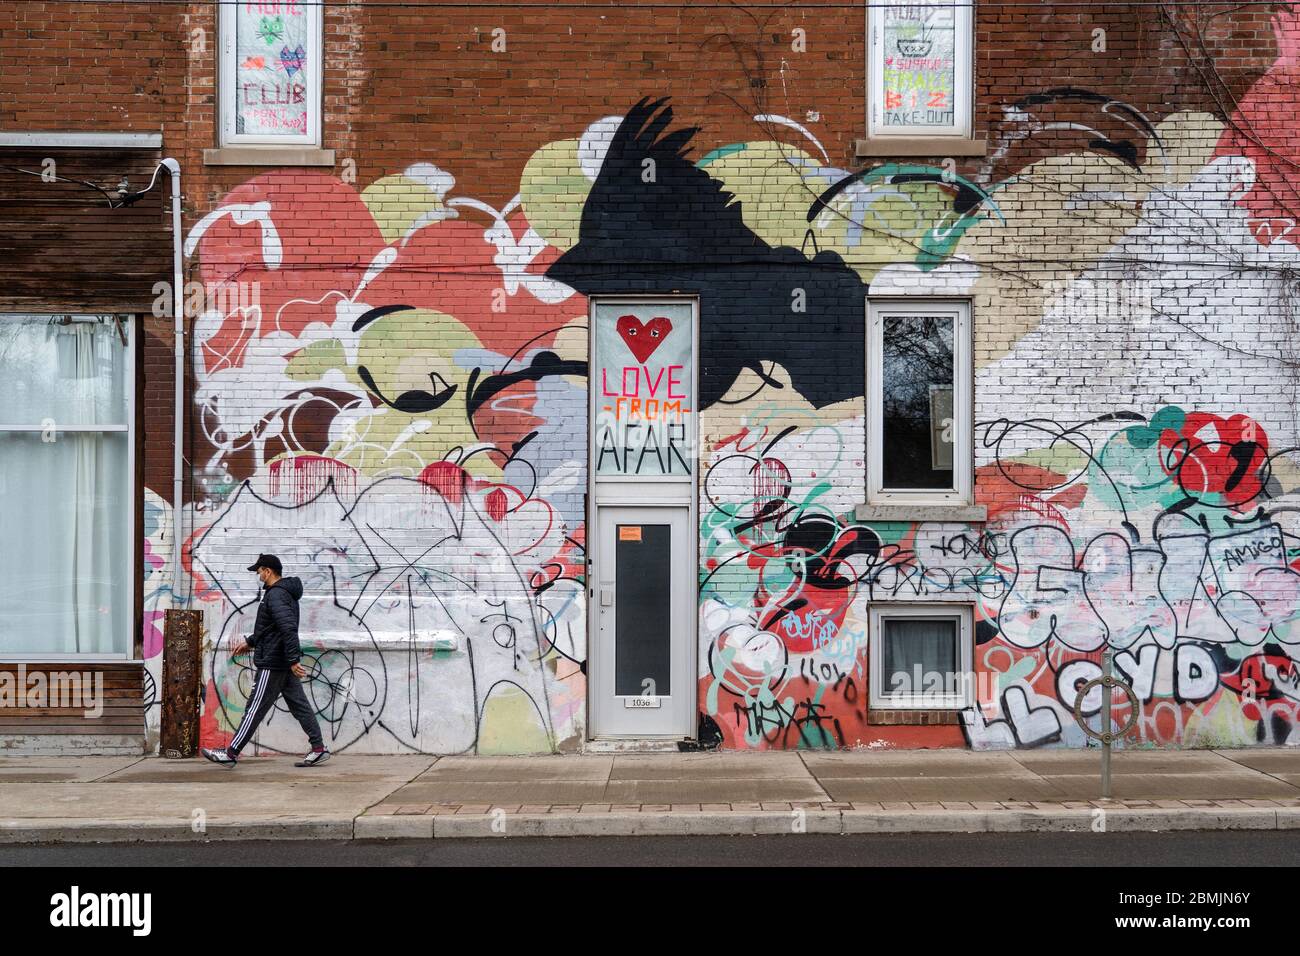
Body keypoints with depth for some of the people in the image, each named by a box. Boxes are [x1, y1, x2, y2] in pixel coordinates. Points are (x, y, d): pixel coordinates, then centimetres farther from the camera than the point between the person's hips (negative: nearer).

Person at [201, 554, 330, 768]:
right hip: (285, 663, 10)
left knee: (255, 709, -4)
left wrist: (293, 660, -29)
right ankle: (319, 749, 9)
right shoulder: (286, 593, 17)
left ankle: (231, 753, 2)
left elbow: (288, 629, -27)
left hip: (272, 664, -10)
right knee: (299, 705, 9)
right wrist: (249, 642, 28)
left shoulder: (276, 595, -17)